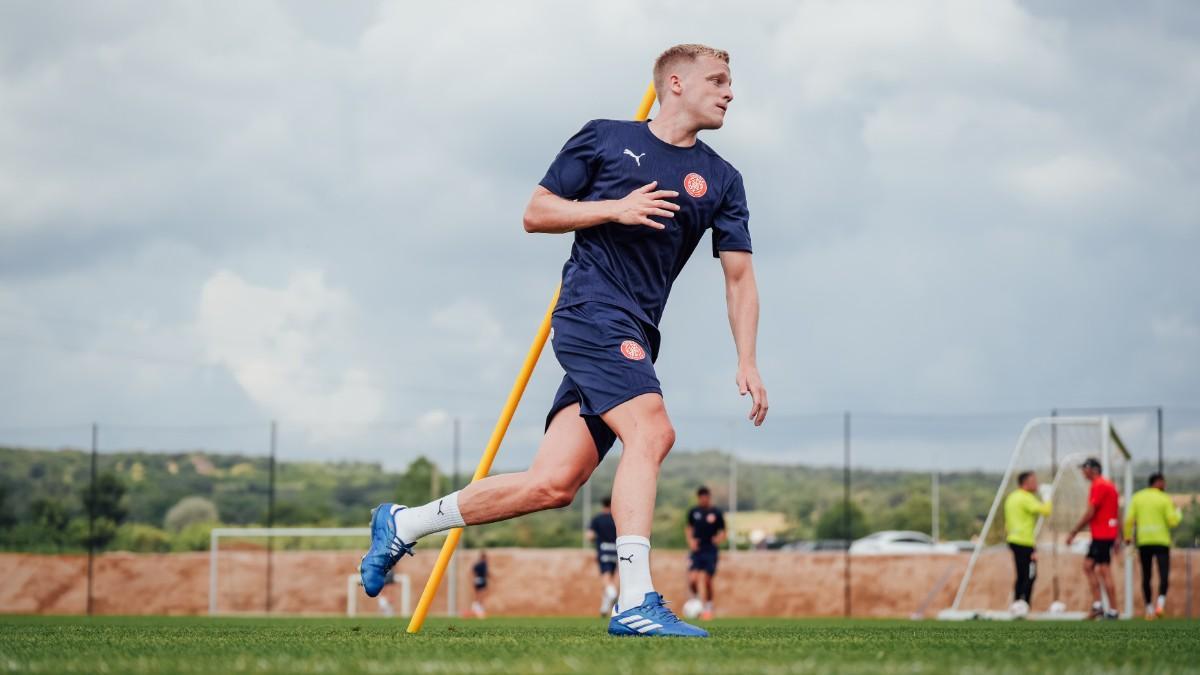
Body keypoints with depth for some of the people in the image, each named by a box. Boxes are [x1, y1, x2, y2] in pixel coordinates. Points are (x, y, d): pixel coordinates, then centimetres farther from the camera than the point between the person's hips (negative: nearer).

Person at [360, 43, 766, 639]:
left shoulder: (721, 181, 15)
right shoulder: (603, 139, 6)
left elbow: (739, 275, 15)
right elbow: (536, 214, 7)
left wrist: (747, 362, 3)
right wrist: (616, 209, -8)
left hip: (634, 336, 5)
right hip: (591, 307, -5)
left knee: (552, 484, -3)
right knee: (651, 430, -27)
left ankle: (403, 524, 15)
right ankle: (635, 603, -30)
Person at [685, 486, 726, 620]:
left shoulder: (716, 513, -1)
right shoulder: (694, 512, 5)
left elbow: (722, 532, 4)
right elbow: (689, 528, 18)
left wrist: (719, 538, -17)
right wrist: (690, 540, 1)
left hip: (710, 552, -1)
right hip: (696, 550, 2)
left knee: (707, 581, -2)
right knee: (692, 580, -14)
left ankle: (708, 607, 16)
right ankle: (695, 598, 15)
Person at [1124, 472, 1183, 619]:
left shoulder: (1137, 497, 5)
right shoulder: (1165, 499, -3)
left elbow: (1129, 519, -1)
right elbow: (1172, 521, -8)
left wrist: (1128, 536, 11)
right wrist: (1177, 512, 13)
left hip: (1143, 542, 3)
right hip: (1161, 541, -3)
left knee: (1146, 577, 12)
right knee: (1164, 576, -4)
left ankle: (1149, 609, 13)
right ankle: (1160, 603, -27)